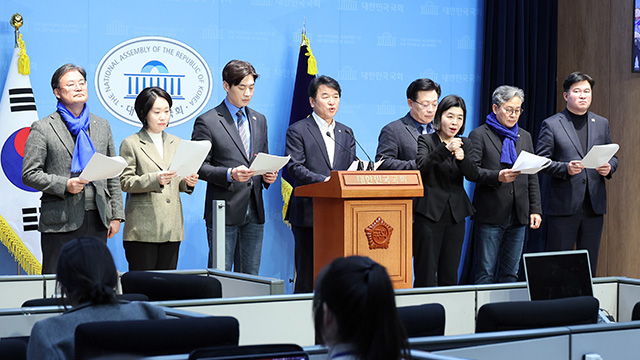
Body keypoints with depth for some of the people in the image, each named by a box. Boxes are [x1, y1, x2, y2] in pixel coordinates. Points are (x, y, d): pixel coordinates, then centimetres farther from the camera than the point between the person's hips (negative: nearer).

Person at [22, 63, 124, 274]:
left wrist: (116, 215, 10)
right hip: (60, 223, -4)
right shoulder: (42, 129, 1)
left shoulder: (102, 126, 15)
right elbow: (29, 174, -3)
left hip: (97, 220, 4)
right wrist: (64, 185, -15)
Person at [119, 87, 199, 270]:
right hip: (143, 229, -4)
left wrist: (187, 183, -2)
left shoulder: (176, 143, 17)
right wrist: (155, 179, -20)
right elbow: (125, 183, -6)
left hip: (171, 228, 5)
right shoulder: (131, 144, 1)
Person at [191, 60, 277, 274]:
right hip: (224, 211, -5)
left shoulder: (259, 120, 16)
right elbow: (199, 166, -6)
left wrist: (268, 175, 0)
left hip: (254, 211, 5)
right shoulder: (207, 122, -3)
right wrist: (229, 175, -21)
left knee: (250, 277, 7)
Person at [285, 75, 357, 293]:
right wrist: (323, 180, -22)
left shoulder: (346, 134, 19)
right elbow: (295, 168, -9)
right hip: (309, 214, -5)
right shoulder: (298, 131, 2)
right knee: (308, 274, -3)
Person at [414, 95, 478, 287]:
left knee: (450, 274, 7)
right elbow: (422, 166, -19)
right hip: (430, 213, -4)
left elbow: (473, 175, -1)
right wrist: (445, 149, -32)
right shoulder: (425, 140, 0)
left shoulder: (465, 144, 13)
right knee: (425, 273, -6)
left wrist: (462, 159, -21)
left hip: (456, 215, 5)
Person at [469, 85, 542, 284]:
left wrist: (535, 209, 8)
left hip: (518, 215, 5)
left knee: (511, 273, 8)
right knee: (485, 273, -3)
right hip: (490, 215, -5)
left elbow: (532, 177, 16)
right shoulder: (479, 135, 0)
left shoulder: (525, 137, 17)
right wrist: (497, 177, -24)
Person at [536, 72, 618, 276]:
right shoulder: (551, 125, 2)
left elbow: (613, 157, 20)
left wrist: (609, 167, -4)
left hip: (594, 205, 4)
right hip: (564, 205, -4)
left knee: (590, 264, 8)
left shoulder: (601, 124, 15)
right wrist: (566, 168, -19)